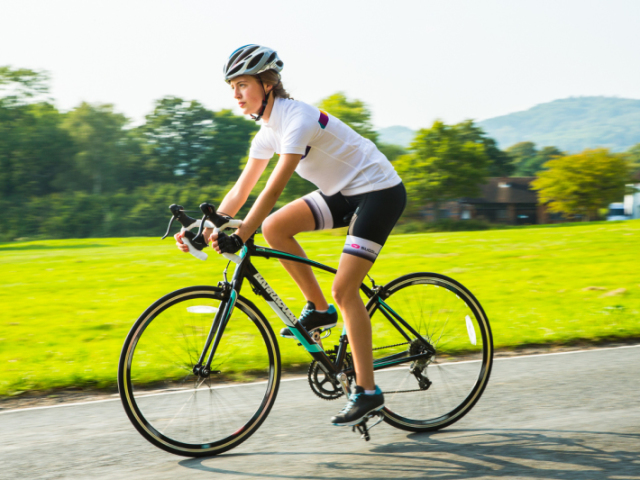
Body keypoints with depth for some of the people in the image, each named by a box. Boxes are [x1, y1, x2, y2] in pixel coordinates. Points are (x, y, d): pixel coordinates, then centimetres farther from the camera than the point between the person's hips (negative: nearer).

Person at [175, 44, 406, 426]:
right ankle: (319, 309, 6)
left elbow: (275, 187, -32)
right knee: (274, 227, -8)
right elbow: (242, 189, 5)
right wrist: (206, 229, -4)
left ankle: (368, 391, -7)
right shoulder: (269, 130, 3)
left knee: (344, 288, -14)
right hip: (345, 193, 8)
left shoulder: (298, 119, -24)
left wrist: (240, 237, -37)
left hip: (379, 191, -8)